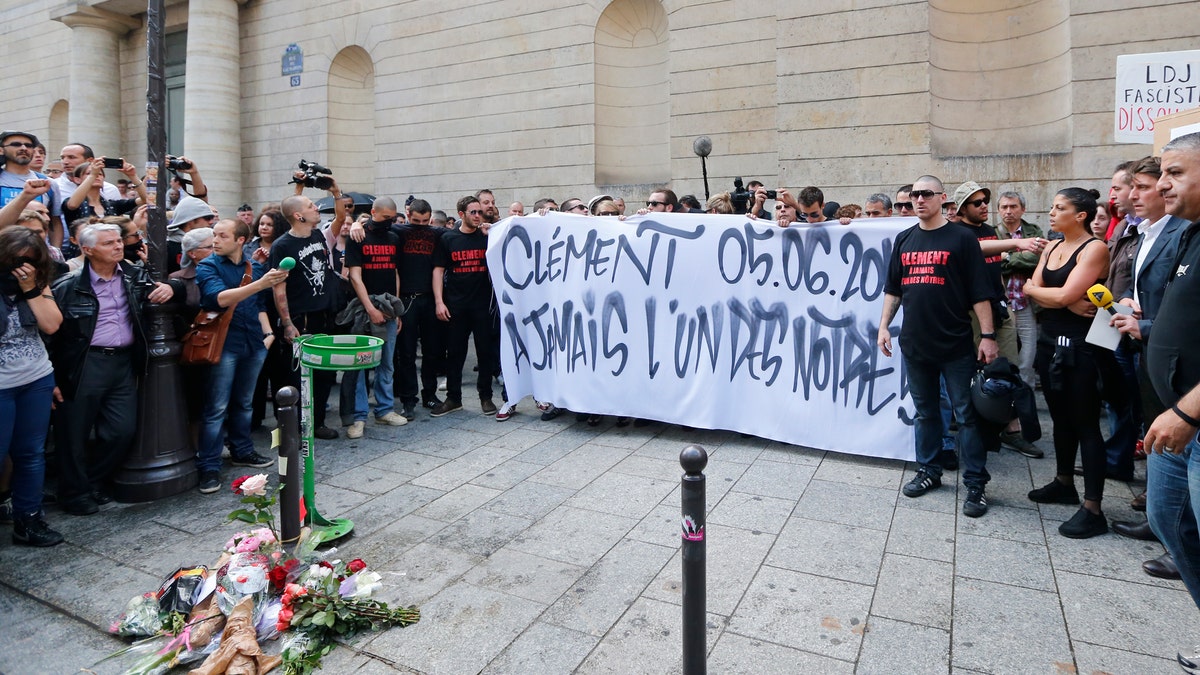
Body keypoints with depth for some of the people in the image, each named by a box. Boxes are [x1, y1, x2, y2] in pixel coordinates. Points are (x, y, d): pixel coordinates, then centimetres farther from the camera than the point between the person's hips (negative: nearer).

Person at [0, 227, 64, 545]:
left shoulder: (38, 284, 3)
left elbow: (52, 325, -8)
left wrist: (30, 288, -13)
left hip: (38, 380, 4)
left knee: (31, 453, 11)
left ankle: (28, 520, 22)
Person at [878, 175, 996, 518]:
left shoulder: (961, 238, -2)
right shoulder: (904, 239, 11)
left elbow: (980, 292, -5)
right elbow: (893, 289, 15)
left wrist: (988, 335, -9)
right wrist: (884, 326, 9)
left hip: (956, 344, -4)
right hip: (914, 343, 4)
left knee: (966, 415, 1)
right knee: (925, 411, 15)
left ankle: (975, 484, 11)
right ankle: (929, 470, 28)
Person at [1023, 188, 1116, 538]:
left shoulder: (1095, 248, -11)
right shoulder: (1051, 248, 12)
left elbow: (1065, 295, -21)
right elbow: (1034, 292, 1)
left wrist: (1033, 288, -3)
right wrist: (1068, 303, -14)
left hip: (1081, 347, -7)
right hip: (1050, 341, 7)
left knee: (1085, 424, -3)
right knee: (1061, 418, 18)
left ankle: (1093, 510, 3)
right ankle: (1064, 483, 33)